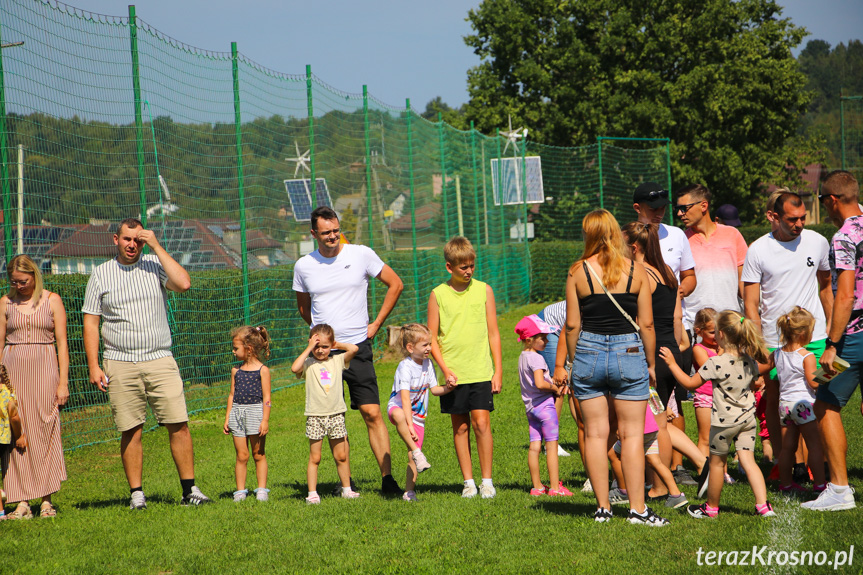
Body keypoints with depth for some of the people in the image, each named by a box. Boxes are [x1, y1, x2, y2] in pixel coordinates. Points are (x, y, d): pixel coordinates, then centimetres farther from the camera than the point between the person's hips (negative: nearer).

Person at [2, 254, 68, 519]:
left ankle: (46, 500, 1)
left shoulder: (52, 301, 5)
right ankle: (22, 503, -3)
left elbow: (62, 342, 3)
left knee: (46, 432, -6)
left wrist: (63, 381, -4)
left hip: (44, 369, -1)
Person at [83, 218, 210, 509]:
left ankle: (189, 489, 1)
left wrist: (156, 246, -7)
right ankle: (136, 493, 7)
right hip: (120, 364, 0)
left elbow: (183, 284, -12)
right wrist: (94, 366, -2)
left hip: (160, 361, 0)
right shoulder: (101, 274, 8)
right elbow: (91, 323, 7)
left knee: (179, 425, -5)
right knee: (130, 431, -1)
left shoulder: (155, 266, 8)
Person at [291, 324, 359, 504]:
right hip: (315, 416, -2)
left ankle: (346, 489, 18)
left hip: (336, 415, 2)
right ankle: (312, 493, 5)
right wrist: (309, 349, -15)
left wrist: (336, 345, 4)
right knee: (314, 457, 1)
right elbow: (295, 368, -22)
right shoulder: (308, 363, -1)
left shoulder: (337, 360, 6)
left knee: (341, 455, 9)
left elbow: (354, 349, -6)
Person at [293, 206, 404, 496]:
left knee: (372, 413, -8)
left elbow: (395, 284, 9)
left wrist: (376, 324, 5)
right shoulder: (304, 265, 5)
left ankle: (387, 479, -7)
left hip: (357, 346, -2)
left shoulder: (361, 254, -1)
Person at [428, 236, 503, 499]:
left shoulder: (484, 290, 3)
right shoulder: (438, 295, 1)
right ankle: (468, 481, 14)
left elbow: (493, 333, 6)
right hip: (453, 375, 1)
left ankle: (487, 480, 1)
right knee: (460, 427, 5)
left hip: (481, 372, -1)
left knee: (481, 422, -8)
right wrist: (445, 369, -7)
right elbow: (432, 339, 4)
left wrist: (498, 371, 2)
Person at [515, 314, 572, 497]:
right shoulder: (536, 358, -17)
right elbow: (540, 384, -28)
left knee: (534, 446, 8)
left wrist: (554, 383, 7)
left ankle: (537, 486, 12)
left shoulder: (523, 357, 12)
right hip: (544, 405, -9)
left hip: (530, 406, 9)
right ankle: (555, 487, -2)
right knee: (551, 446, -3)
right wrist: (555, 388, -11)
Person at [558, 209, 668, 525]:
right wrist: (650, 364, 10)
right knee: (632, 434, 3)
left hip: (588, 352, 1)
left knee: (595, 433, 7)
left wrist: (573, 362, 12)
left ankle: (602, 508, 9)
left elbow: (572, 325, -1)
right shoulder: (636, 271, -2)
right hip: (629, 352, -1)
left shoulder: (578, 272, -2)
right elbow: (646, 324, -1)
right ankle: (637, 508, 1)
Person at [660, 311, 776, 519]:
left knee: (717, 462, 11)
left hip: (724, 421, -5)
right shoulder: (749, 361, -1)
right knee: (748, 460, 6)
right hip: (748, 418, 5)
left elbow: (690, 383, -13)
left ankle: (711, 507, 25)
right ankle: (763, 504, -6)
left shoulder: (716, 363, -20)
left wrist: (672, 363, -5)